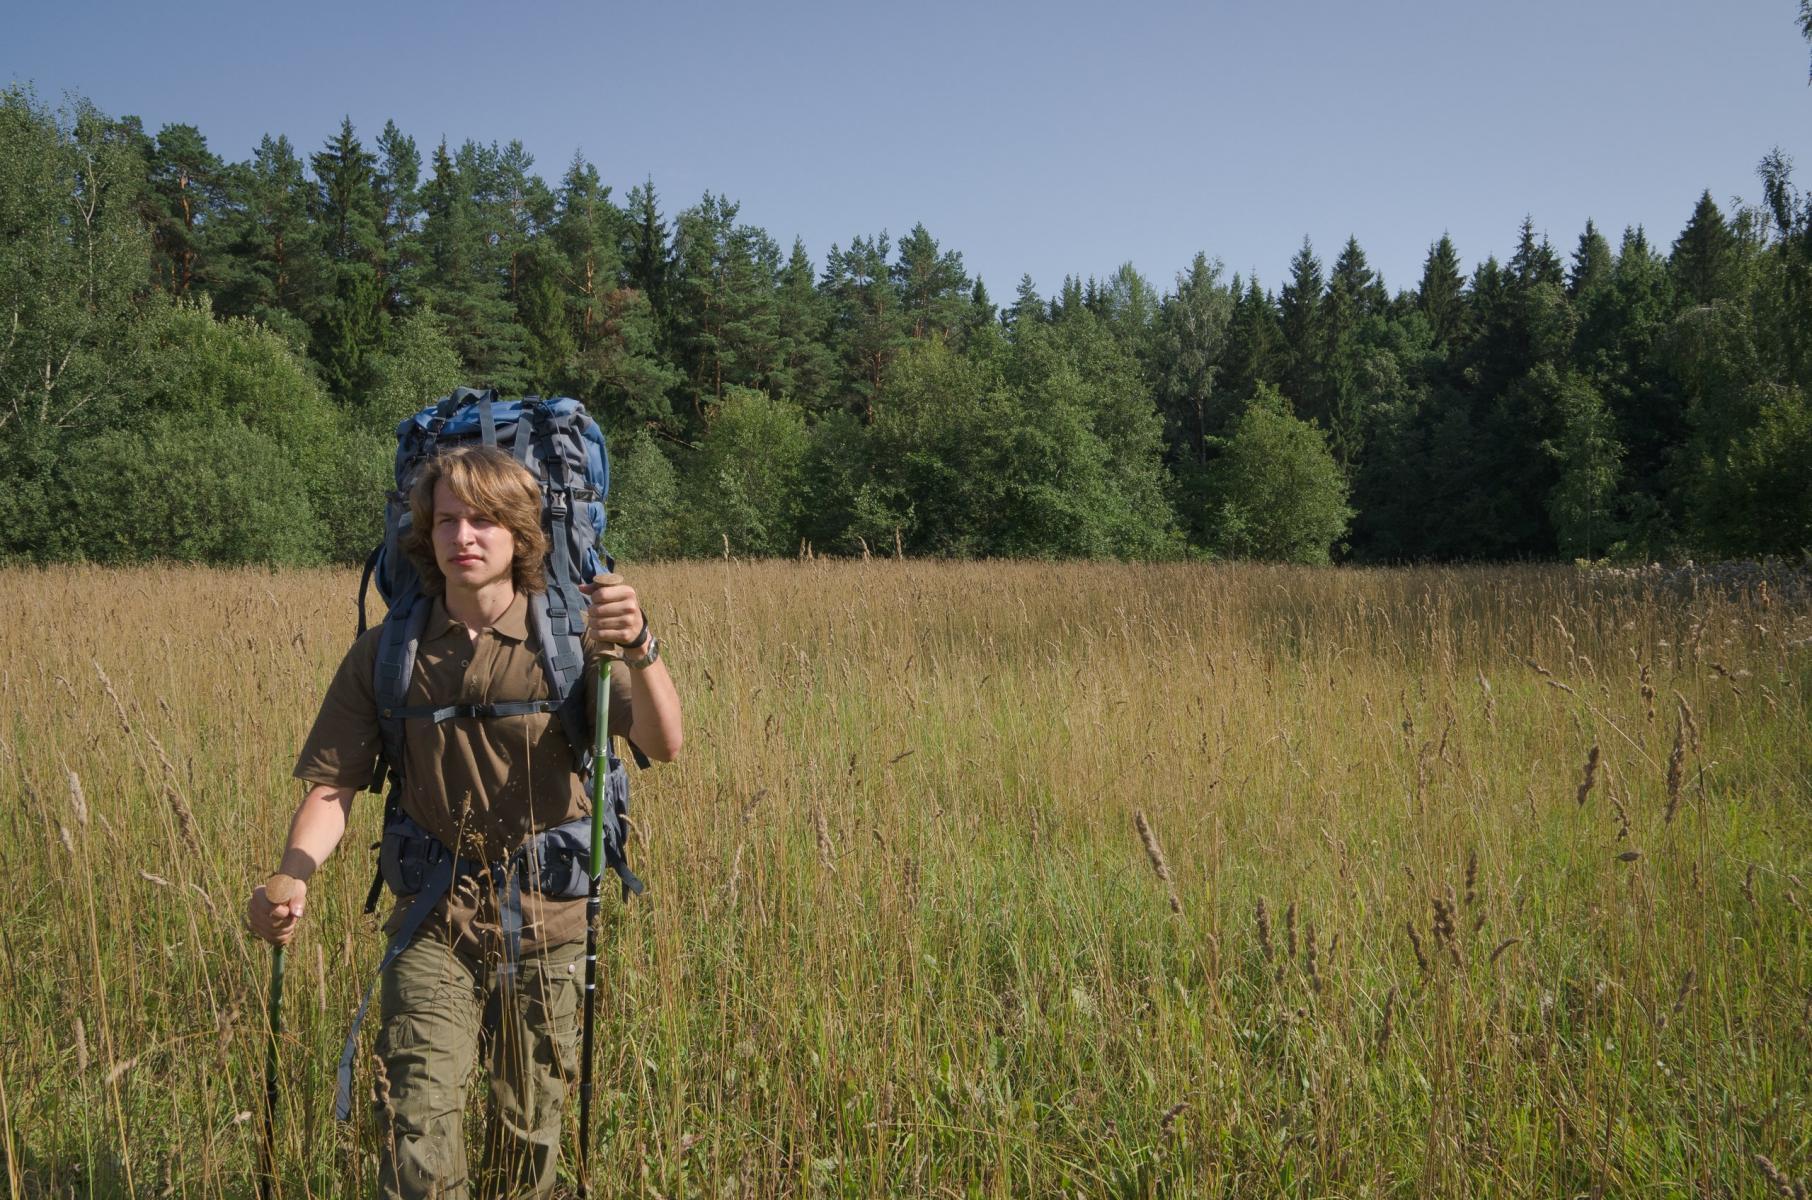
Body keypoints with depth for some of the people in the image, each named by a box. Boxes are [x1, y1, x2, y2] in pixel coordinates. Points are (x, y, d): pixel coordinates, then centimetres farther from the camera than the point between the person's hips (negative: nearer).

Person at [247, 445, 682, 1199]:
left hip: (546, 920, 0)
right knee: (417, 1134, -12)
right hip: (435, 921, 0)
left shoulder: (569, 639, -8)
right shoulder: (385, 655, -2)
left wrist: (639, 649, -42)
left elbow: (664, 745, -22)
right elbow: (332, 786, -3)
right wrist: (293, 873, -24)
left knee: (529, 1132, 14)